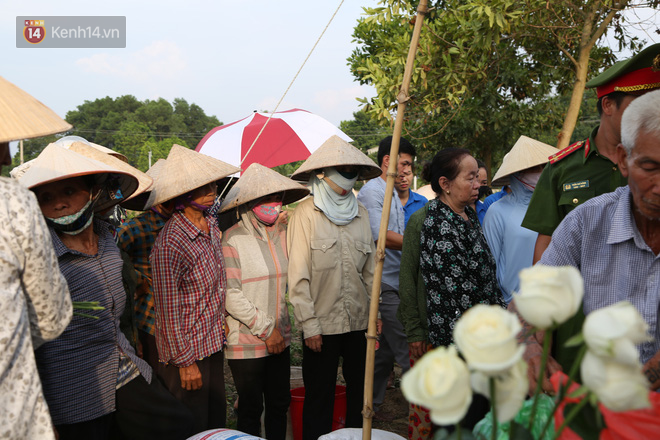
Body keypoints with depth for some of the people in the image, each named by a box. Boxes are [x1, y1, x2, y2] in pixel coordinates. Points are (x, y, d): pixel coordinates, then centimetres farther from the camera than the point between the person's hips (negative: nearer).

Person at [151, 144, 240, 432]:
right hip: (187, 353, -7)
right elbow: (169, 309, -19)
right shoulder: (170, 243, -23)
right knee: (193, 430, 10)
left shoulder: (211, 225, 2)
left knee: (217, 423, 19)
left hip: (213, 344, 7)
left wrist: (221, 321, 14)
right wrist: (186, 362, -15)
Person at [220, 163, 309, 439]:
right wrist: (266, 329, -13)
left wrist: (280, 328, 7)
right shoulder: (232, 239, -13)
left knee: (280, 404, 15)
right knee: (251, 409, 9)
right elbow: (230, 295, -17)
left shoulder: (282, 234, 5)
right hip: (247, 342, -5)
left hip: (279, 340, 5)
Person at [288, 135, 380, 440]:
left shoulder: (360, 213, 8)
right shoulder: (306, 212, -6)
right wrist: (309, 325, -12)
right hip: (322, 325, -4)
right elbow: (298, 275, -9)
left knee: (360, 394, 14)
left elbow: (370, 269, 12)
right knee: (319, 400, 7)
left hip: (359, 323, 5)